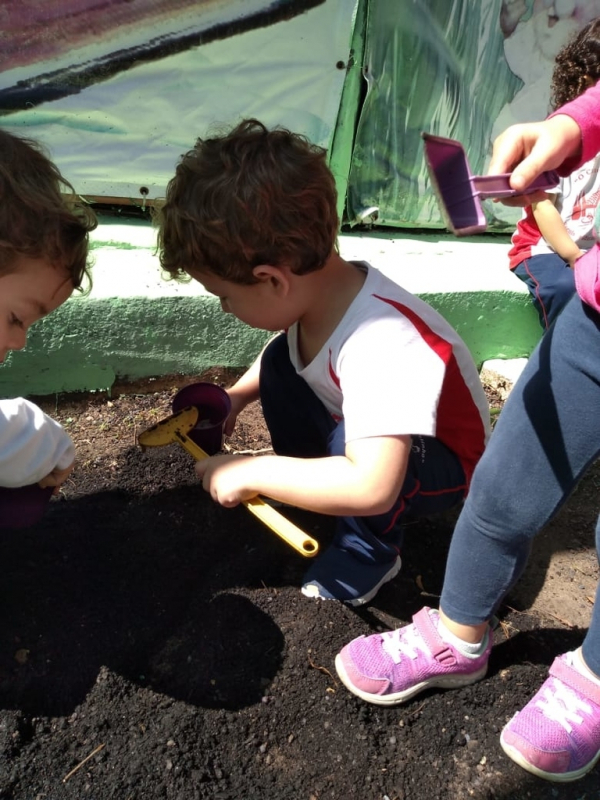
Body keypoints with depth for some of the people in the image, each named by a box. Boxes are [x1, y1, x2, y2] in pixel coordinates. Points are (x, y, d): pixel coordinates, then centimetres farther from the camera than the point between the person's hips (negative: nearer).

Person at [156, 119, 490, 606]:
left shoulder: (380, 347, -40)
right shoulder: (311, 288, -16)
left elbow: (372, 486, -47)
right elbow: (290, 350, 8)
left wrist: (253, 473, -36)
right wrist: (237, 396, -6)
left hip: (442, 462, -6)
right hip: (361, 425, 7)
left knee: (347, 444, -35)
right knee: (281, 363, -4)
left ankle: (370, 552, -2)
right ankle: (315, 493, 9)